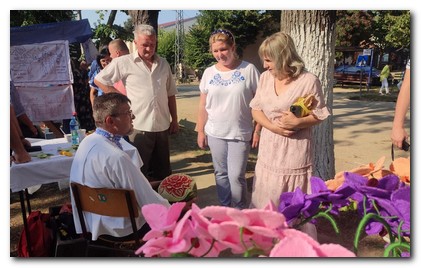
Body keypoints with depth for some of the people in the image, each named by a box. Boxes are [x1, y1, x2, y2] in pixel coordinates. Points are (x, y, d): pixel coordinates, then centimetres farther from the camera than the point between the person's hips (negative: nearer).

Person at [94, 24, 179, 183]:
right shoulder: (124, 62, -5)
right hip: (139, 127, -4)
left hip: (162, 126, 5)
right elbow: (99, 80, 1)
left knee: (163, 172, 16)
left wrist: (174, 120, 12)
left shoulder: (163, 64, 9)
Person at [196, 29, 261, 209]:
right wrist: (200, 131, 6)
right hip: (215, 133, 4)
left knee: (236, 176, -3)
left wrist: (257, 130, -6)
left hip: (240, 133, -3)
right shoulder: (209, 73, 4)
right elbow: (203, 105, 8)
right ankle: (225, 210, 29)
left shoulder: (248, 69, -6)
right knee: (221, 174, 13)